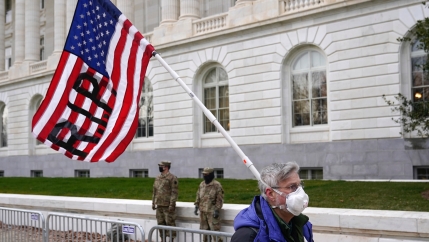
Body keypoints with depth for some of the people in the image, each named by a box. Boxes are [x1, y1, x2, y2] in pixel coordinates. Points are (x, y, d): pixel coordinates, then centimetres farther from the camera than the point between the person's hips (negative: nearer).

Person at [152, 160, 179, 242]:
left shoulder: (172, 178, -9)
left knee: (170, 223, -4)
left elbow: (174, 192, -14)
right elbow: (154, 192, 20)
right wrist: (153, 203, 16)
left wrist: (172, 204, -18)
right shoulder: (157, 178, 14)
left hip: (168, 206, -7)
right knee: (160, 223, 12)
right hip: (159, 205, 8)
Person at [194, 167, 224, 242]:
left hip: (212, 212, -6)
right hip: (202, 211, 6)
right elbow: (198, 196, 17)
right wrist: (196, 207, 10)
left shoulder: (217, 185, -9)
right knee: (204, 230, 15)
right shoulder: (201, 184, 11)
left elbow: (219, 199, -11)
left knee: (215, 230, -6)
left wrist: (217, 210, -16)